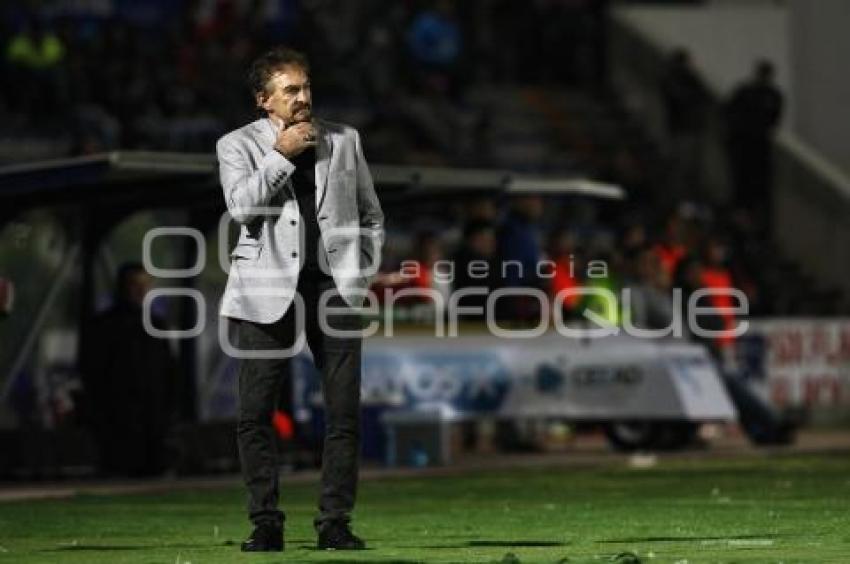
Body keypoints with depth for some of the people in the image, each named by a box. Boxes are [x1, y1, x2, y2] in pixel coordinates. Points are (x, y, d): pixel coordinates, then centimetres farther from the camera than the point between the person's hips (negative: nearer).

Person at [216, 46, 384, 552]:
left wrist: (365, 275, 9)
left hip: (336, 285, 2)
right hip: (270, 291, -2)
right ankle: (267, 523, 4)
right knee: (256, 413, -4)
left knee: (345, 411, -2)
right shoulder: (238, 145, 6)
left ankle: (335, 522, 4)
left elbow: (371, 215, 19)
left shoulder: (344, 140, 13)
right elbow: (241, 206, -12)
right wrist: (281, 154, -12)